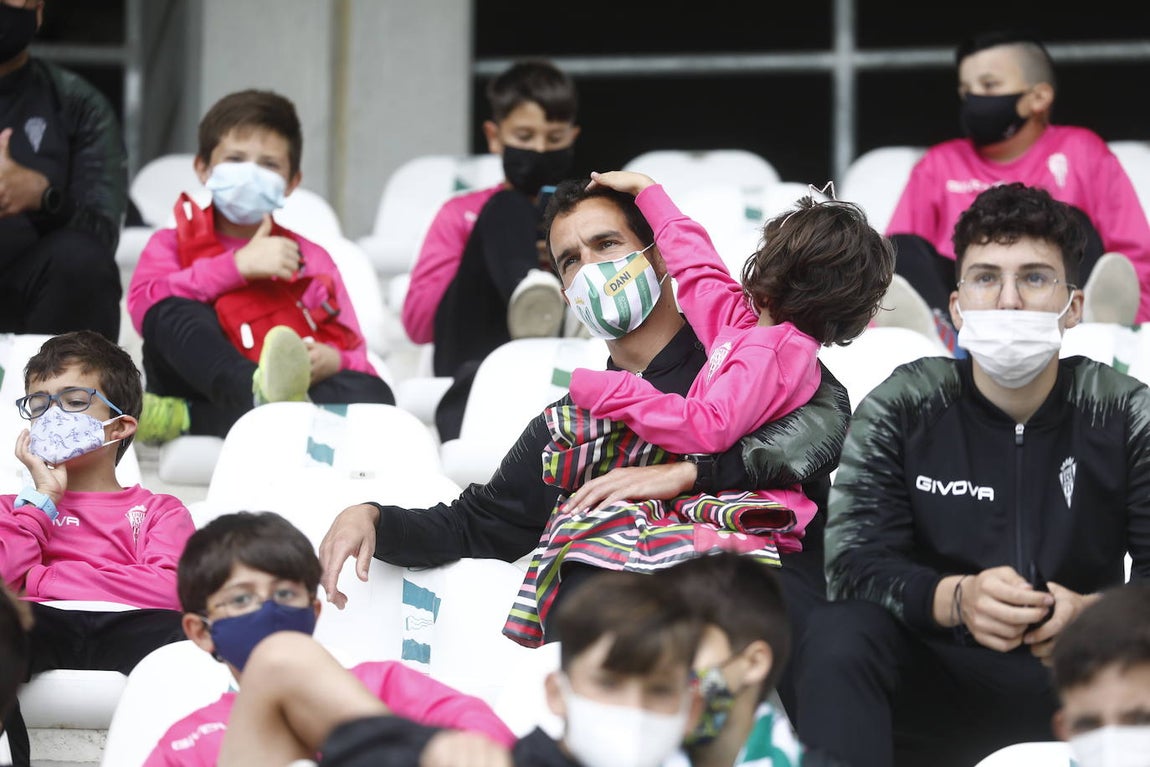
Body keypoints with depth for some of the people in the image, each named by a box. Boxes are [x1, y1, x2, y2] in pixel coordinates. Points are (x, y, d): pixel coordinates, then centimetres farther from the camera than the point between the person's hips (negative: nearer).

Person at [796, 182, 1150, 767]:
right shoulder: (899, 411, 1)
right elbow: (855, 563, -10)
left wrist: (1091, 612, -30)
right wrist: (956, 599, -29)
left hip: (1080, 683, 0)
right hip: (937, 683, 0)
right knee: (836, 636, -30)